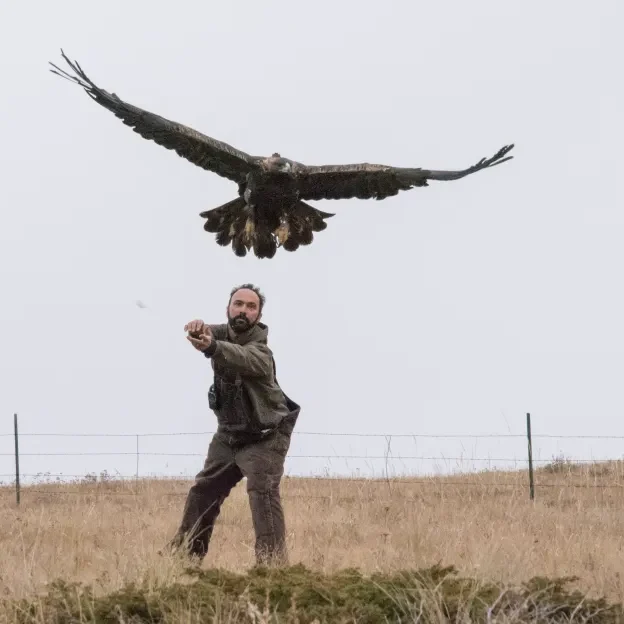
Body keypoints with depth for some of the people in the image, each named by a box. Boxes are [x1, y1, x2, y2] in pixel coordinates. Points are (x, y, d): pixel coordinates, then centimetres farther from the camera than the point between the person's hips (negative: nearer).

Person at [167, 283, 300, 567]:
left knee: (262, 490, -25)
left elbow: (242, 358, -50)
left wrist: (211, 347, -71)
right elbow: (205, 335, -25)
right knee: (203, 490, 12)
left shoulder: (260, 352, -27)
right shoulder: (223, 332, -4)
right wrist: (198, 328, -52)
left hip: (265, 436, -7)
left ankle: (273, 561, -30)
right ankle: (185, 552, 25)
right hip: (229, 433, 7)